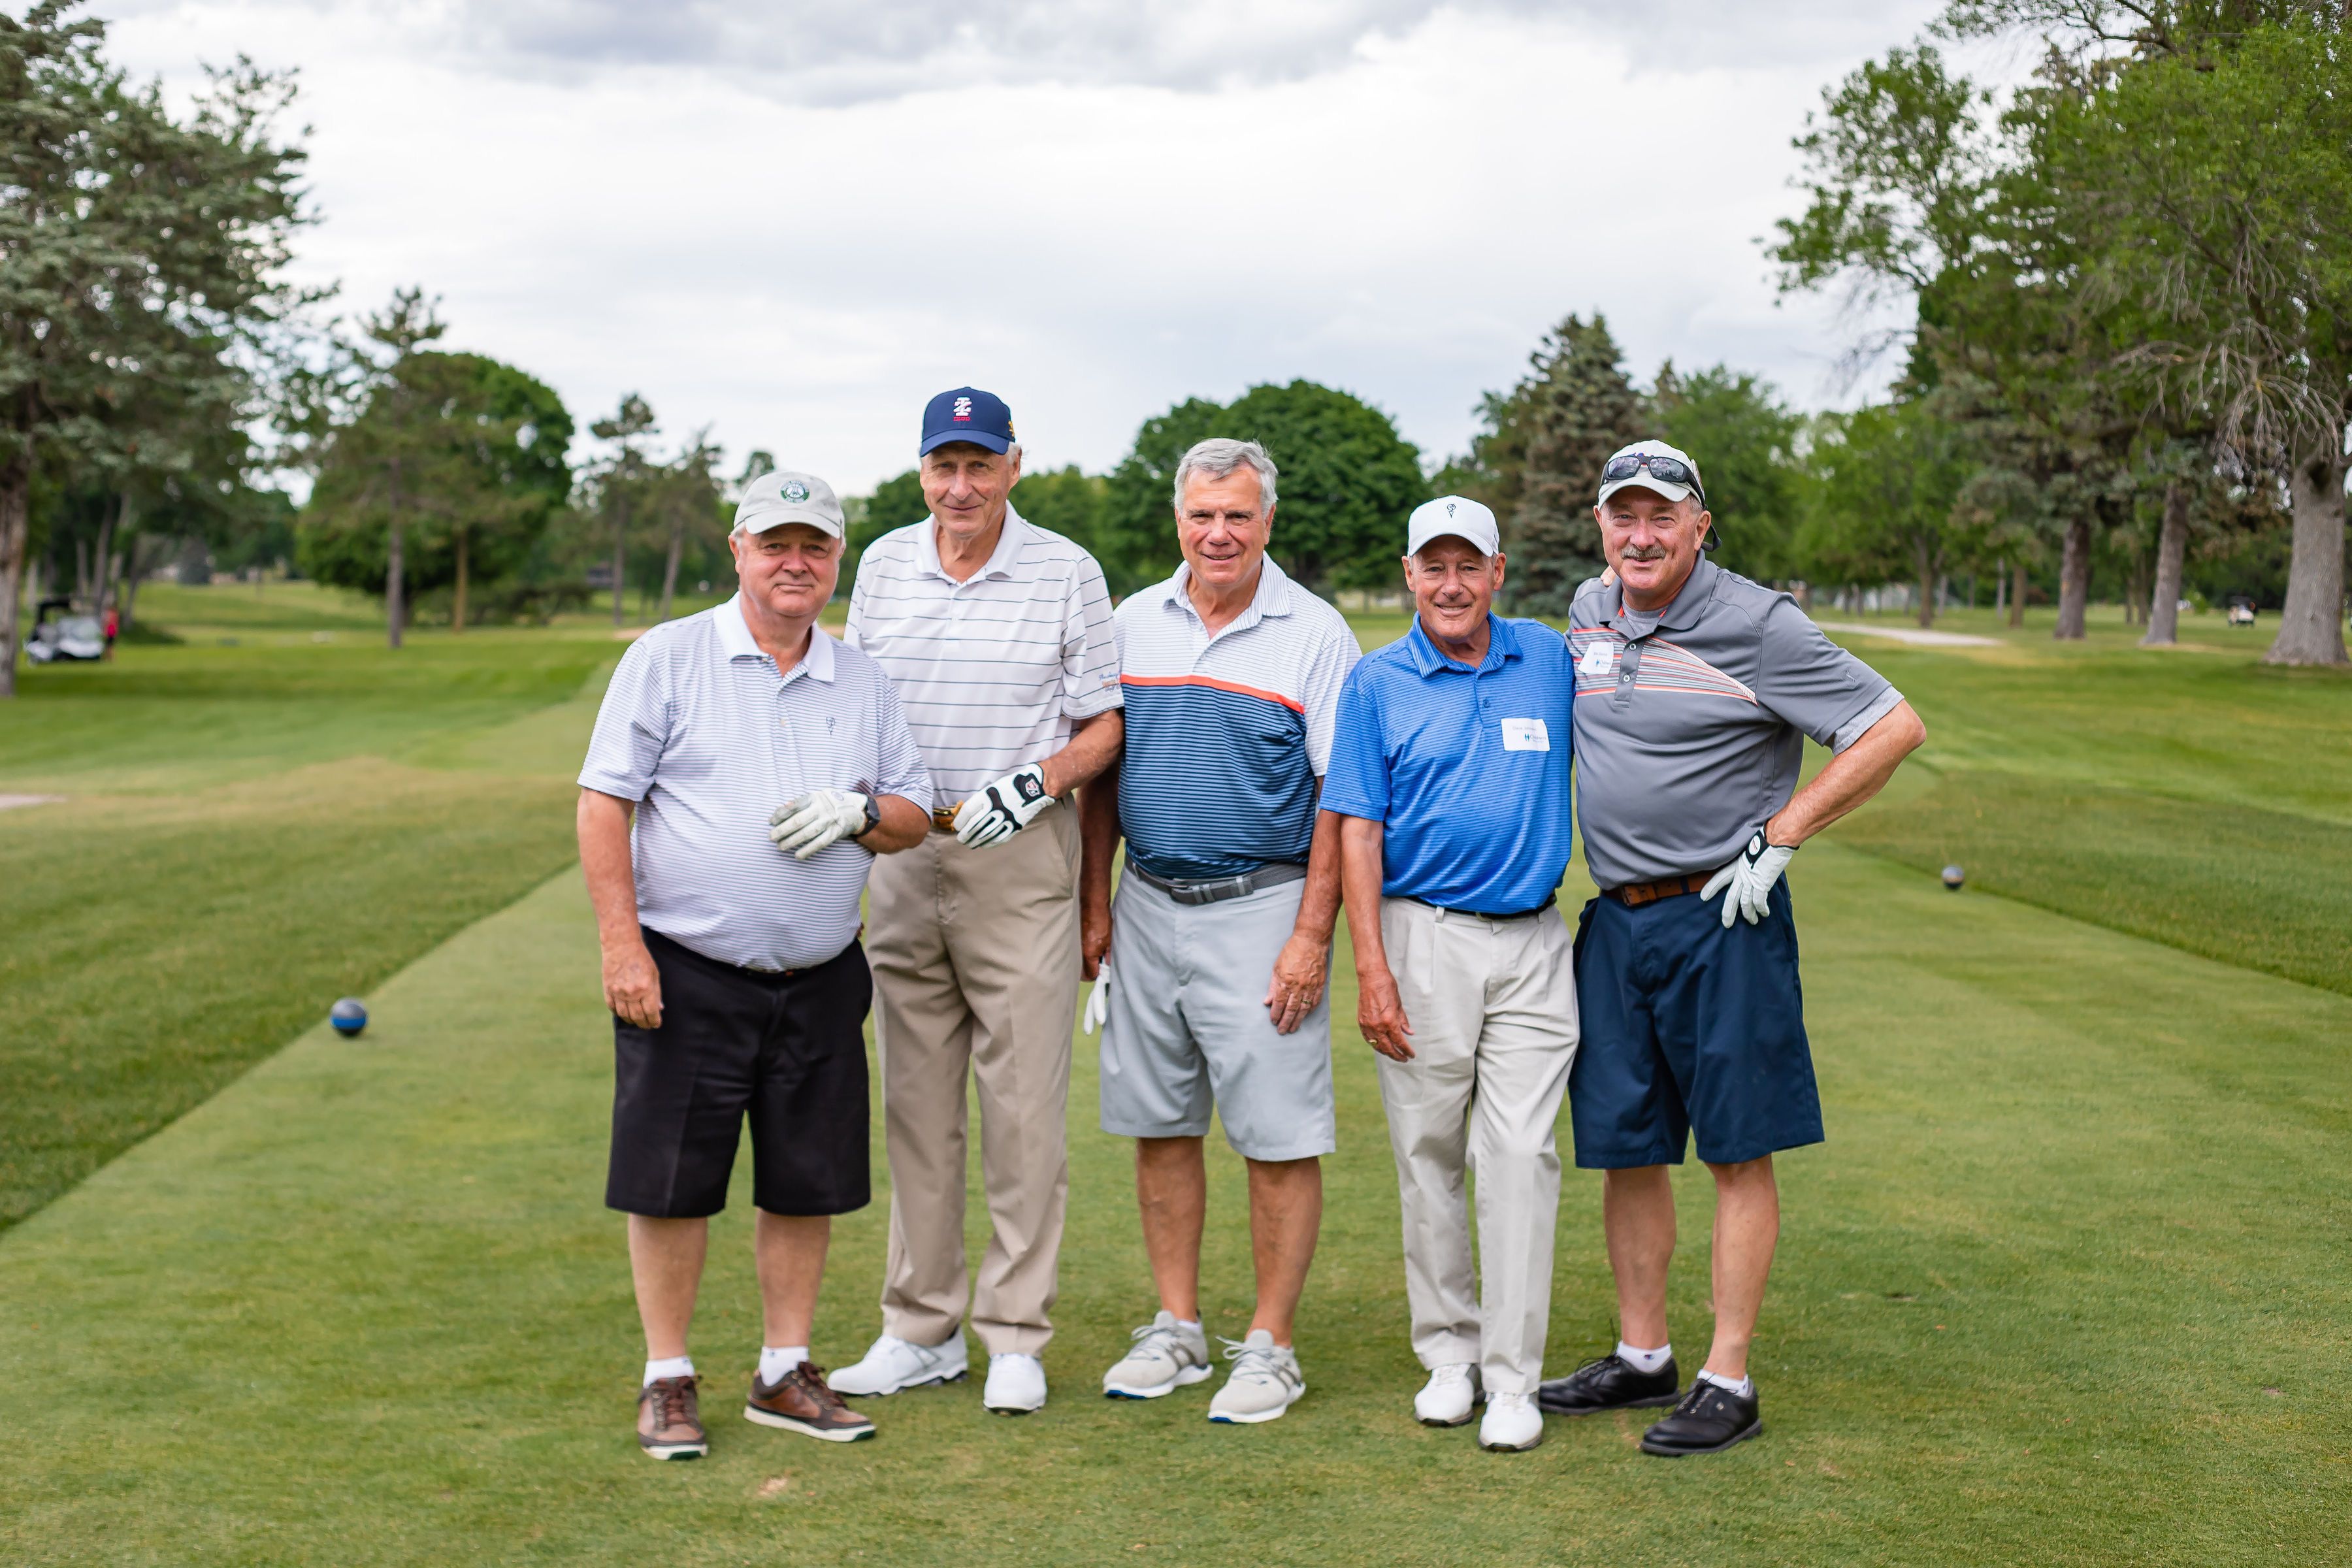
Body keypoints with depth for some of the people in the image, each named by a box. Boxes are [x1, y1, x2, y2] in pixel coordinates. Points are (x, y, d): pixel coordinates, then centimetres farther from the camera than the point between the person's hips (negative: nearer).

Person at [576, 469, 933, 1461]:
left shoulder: (862, 683, 11)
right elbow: (604, 803, -5)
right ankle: (668, 1381, 15)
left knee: (807, 1183, 8)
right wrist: (621, 943, -13)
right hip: (685, 976, -4)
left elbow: (913, 817, 14)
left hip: (822, 980, 4)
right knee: (673, 1182, 1)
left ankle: (785, 1372, 22)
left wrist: (860, 812, -10)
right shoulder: (667, 659, -2)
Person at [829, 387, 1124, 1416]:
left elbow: (1104, 725, 0)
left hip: (1020, 860, -4)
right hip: (902, 857, 4)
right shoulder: (883, 565, 9)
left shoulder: (1067, 572, -1)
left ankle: (1016, 1338, 5)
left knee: (1025, 1104, -4)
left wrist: (1038, 780, -17)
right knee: (915, 1101, 9)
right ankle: (921, 1330, 18)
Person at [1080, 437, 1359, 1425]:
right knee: (1160, 1126, 10)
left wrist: (1311, 935, -13)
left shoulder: (1316, 636, -4)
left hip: (1260, 909, -4)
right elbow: (1103, 770, 14)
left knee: (1280, 1138, -3)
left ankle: (1269, 1347, 8)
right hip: (1148, 906, 5)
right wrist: (1094, 905, 9)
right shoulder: (1135, 624, 9)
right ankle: (1176, 1331, 21)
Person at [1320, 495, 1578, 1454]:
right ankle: (1447, 1353, 20)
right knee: (1428, 1157, 6)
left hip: (1533, 943, 1)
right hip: (1425, 941, -1)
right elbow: (1357, 830, -1)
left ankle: (1512, 1378, 2)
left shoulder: (1549, 659, 8)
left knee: (1521, 1156, -3)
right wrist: (1372, 970, -8)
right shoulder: (1377, 683, 1)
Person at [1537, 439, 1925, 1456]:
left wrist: (1776, 838, -12)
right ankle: (1642, 1357, 22)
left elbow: (1896, 727, -10)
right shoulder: (1588, 616, 10)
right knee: (1621, 1145, 9)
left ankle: (1729, 1382, 5)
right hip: (1613, 918, 6)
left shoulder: (1757, 626, -10)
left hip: (1722, 920, -6)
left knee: (1736, 1151, 0)